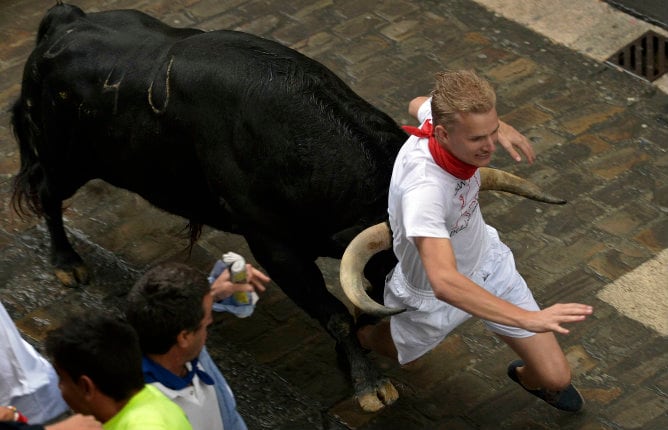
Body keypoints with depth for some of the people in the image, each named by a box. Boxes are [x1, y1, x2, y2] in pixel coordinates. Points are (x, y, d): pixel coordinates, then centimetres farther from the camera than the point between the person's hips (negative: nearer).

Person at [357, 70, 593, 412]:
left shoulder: (446, 115, -25)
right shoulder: (423, 189, -47)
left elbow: (418, 105, 3)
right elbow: (445, 283, -56)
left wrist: (496, 125, 1)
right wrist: (529, 319, -60)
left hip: (488, 259, 5)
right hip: (433, 294, -5)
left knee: (556, 377, 8)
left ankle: (529, 377, 46)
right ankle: (359, 327, 64)